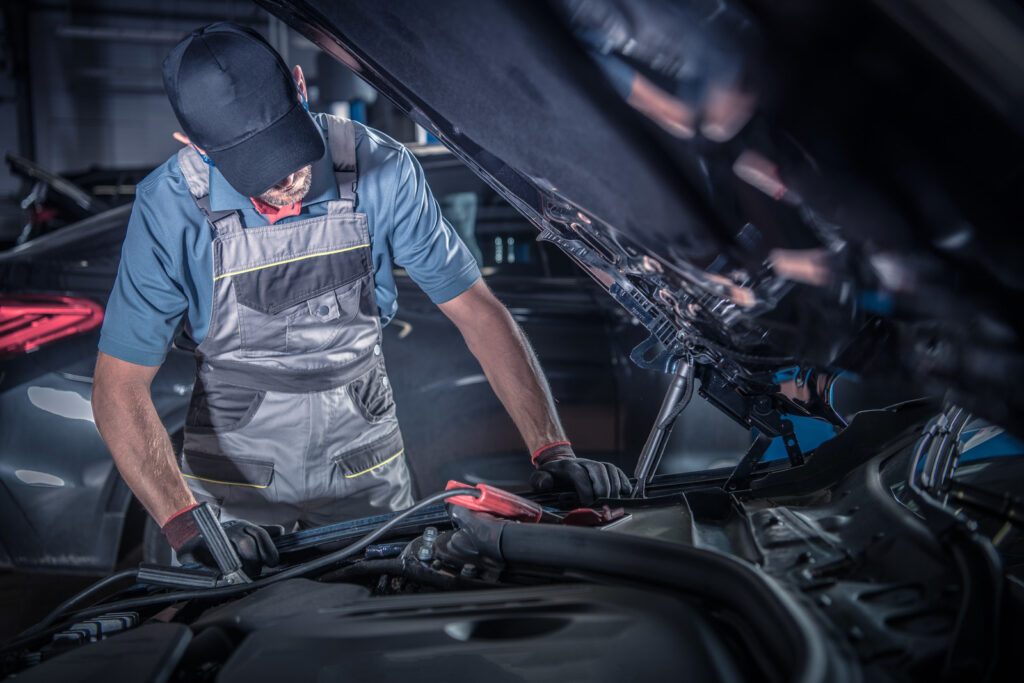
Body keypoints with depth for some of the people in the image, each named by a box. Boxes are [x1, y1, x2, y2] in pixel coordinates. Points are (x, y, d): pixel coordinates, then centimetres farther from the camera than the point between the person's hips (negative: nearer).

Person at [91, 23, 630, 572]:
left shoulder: (383, 171, -17)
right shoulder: (170, 207, -20)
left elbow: (476, 308, -13)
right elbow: (118, 388, -17)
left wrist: (554, 453, -22)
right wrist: (187, 525, -31)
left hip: (364, 462, 1)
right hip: (236, 462, -1)